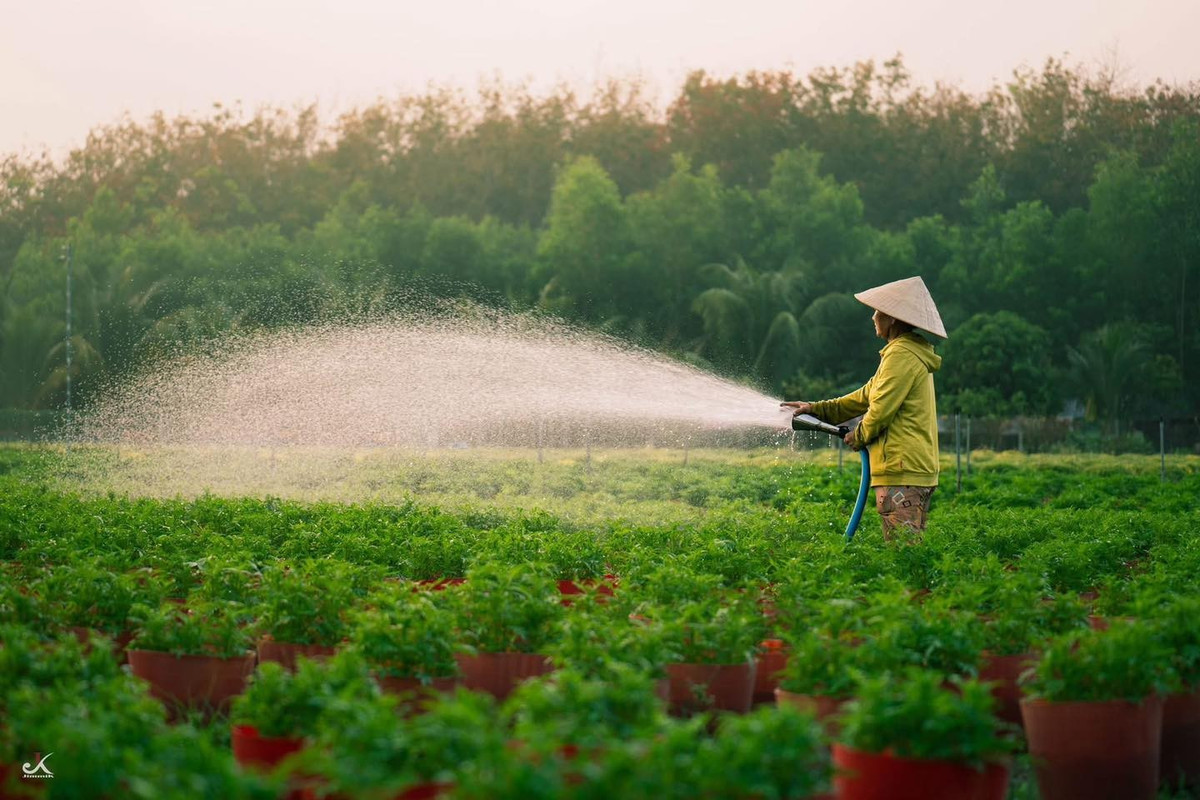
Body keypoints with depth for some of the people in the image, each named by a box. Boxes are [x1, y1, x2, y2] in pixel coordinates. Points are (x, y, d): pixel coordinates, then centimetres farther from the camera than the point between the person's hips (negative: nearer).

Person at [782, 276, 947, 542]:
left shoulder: (902, 354, -12)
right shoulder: (913, 353, 22)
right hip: (920, 470, 10)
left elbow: (881, 409, -16)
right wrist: (817, 409, 23)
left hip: (902, 470, -10)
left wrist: (859, 436, 3)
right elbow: (866, 397, 26)